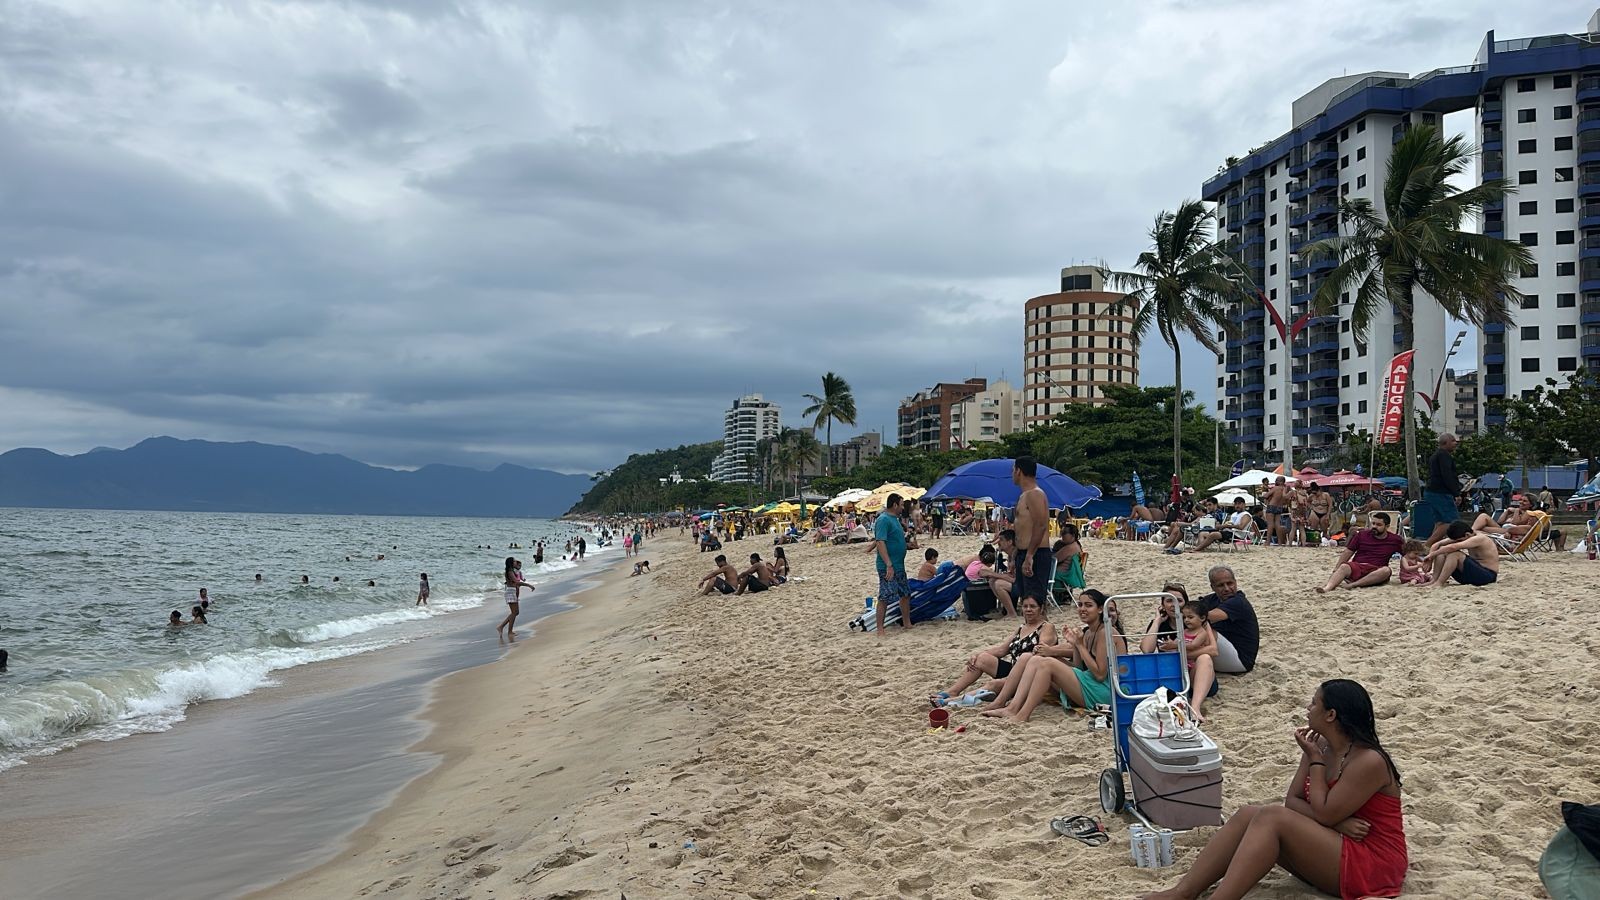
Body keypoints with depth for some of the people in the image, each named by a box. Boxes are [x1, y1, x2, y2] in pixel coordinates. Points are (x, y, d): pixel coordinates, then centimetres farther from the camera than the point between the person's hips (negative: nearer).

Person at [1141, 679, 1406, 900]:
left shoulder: (1369, 761, -19)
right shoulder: (1320, 746, 5)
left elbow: (1324, 814, -20)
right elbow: (1293, 800, 2)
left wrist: (1315, 760, -14)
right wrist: (1337, 822, -15)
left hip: (1372, 865, -8)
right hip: (1330, 847, 8)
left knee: (1272, 818, -26)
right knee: (1248, 815, -11)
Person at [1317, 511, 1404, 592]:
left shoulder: (1395, 540, 10)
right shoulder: (1361, 535, 11)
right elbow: (1347, 553, 11)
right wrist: (1335, 570, 2)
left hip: (1375, 572, 0)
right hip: (1356, 566, 0)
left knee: (1387, 570, -35)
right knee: (1344, 567, -34)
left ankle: (1352, 585, -42)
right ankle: (1327, 587, -61)